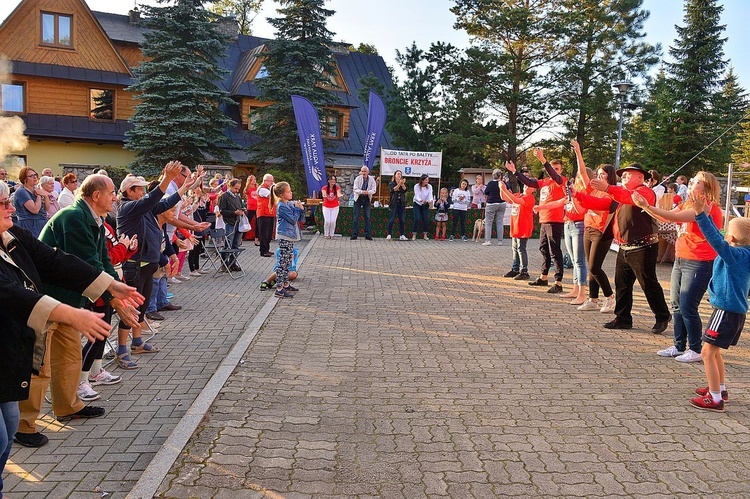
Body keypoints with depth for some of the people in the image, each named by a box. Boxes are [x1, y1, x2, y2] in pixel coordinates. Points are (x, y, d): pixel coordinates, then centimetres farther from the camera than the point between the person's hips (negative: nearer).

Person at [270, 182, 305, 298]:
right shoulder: (281, 206, -14)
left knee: (287, 262, 17)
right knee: (283, 262, -9)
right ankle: (279, 289, -8)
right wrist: (297, 208, -6)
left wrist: (301, 209, -3)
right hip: (284, 237, -9)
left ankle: (286, 284, 27)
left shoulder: (290, 204, 12)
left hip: (290, 236, 9)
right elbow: (293, 220, -17)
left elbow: (300, 219, 14)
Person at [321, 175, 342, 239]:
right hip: (326, 207, -1)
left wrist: (340, 195, -48)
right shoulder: (324, 188, -7)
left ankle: (331, 234, 9)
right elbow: (324, 194, -24)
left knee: (333, 221, -6)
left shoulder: (337, 187, -5)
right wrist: (324, 196, -49)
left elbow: (338, 194, -24)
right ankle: (326, 234, 9)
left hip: (335, 207, 1)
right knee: (327, 221, -9)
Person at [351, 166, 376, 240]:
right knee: (355, 217, -3)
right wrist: (362, 191, -33)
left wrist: (368, 192, -31)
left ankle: (367, 235, 7)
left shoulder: (372, 180, -3)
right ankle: (354, 234, 2)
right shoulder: (358, 178, -7)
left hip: (367, 199, 1)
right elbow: (355, 189, -14)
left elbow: (373, 190, -9)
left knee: (367, 217, 2)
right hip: (358, 199, -1)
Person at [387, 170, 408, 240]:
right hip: (394, 203, -3)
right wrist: (399, 184, -25)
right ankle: (389, 234, 2)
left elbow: (405, 190, -3)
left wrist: (402, 184, -19)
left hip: (401, 203, 3)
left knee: (401, 220, 4)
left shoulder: (403, 183, 13)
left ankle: (402, 235, 8)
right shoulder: (391, 183, 3)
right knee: (391, 219, -4)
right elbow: (392, 190, -15)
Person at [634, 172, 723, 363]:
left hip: (699, 264, -9)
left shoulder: (708, 208, -16)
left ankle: (695, 350, 8)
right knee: (676, 305, 11)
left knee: (688, 307, -5)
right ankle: (679, 346, 21)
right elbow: (666, 217, 8)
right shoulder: (689, 204, 13)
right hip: (681, 260, 9)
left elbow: (674, 217, -25)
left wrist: (646, 206, -27)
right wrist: (645, 206, -4)